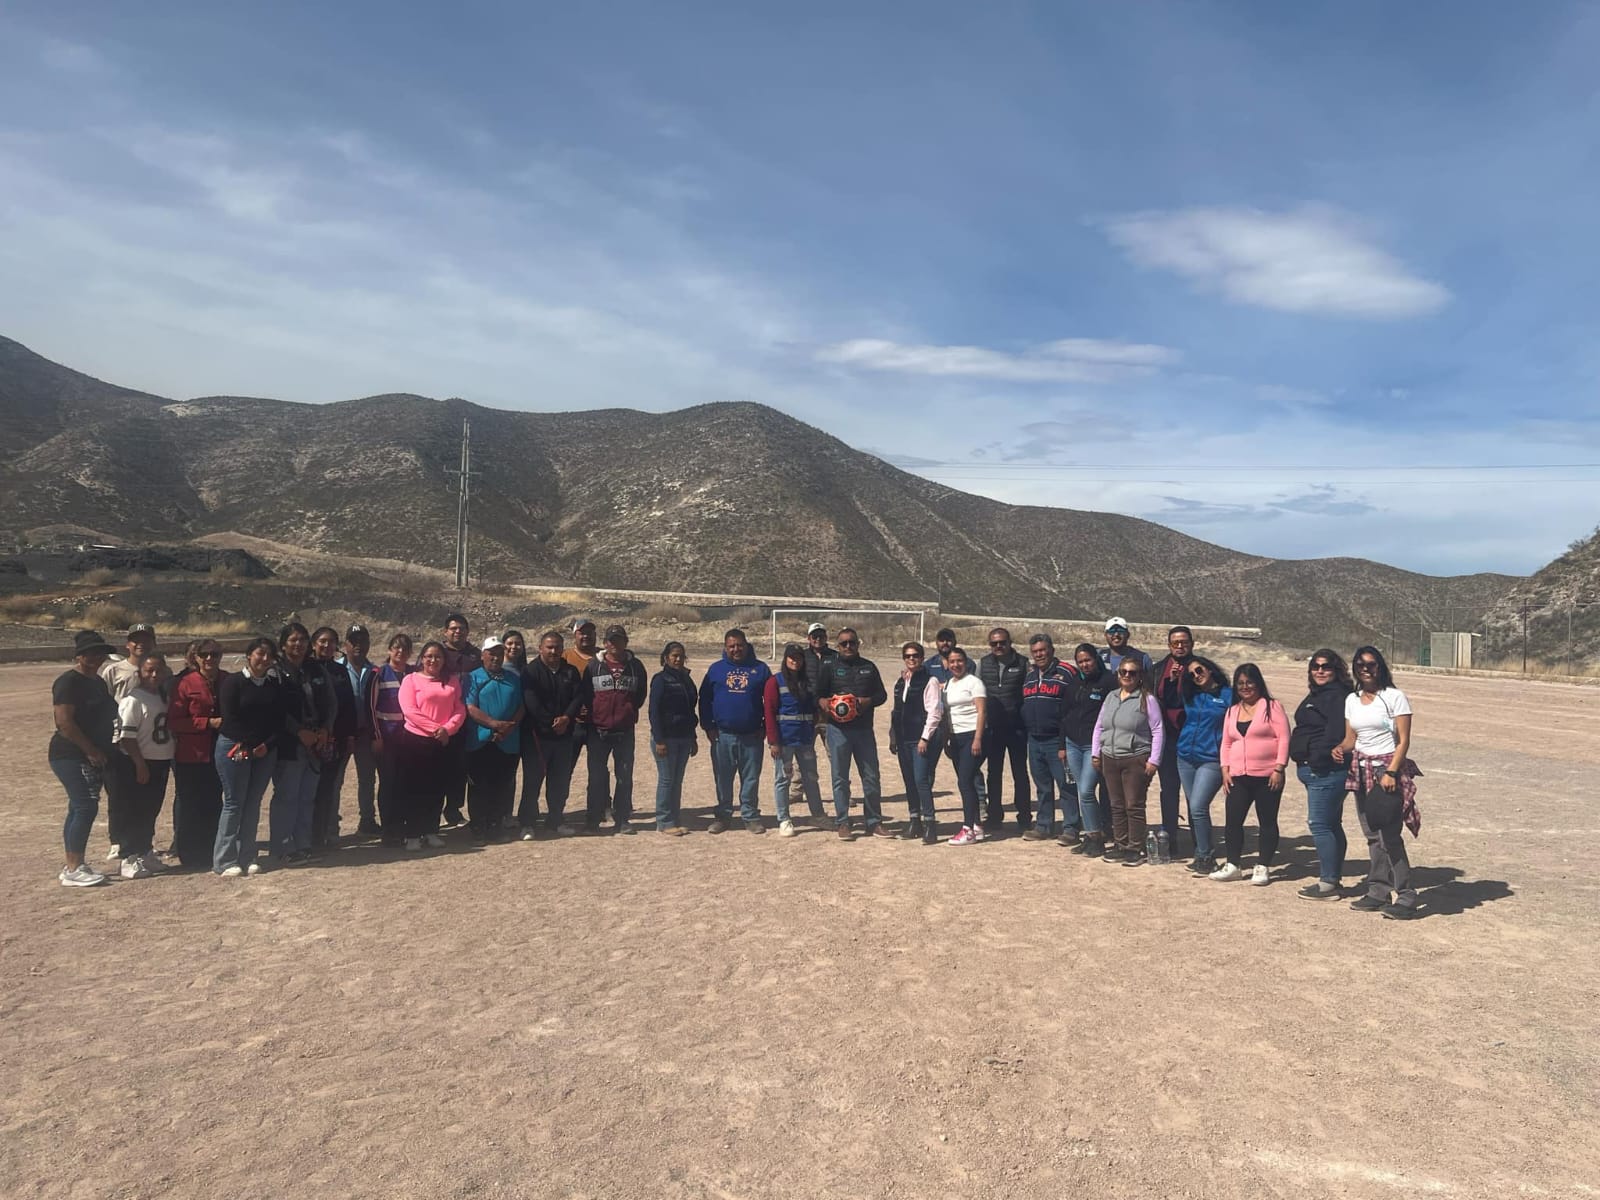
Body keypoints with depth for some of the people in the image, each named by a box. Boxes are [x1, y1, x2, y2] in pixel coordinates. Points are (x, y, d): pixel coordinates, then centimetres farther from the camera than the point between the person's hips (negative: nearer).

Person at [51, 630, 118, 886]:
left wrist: (102, 751, 14)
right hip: (71, 756, -9)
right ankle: (73, 870, -6)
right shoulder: (69, 682, -13)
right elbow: (64, 722, -20)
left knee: (79, 810, 12)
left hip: (93, 757, 9)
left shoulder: (98, 682, 15)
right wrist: (91, 749, -18)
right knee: (86, 808, -12)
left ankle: (73, 865, 19)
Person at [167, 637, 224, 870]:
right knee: (188, 806, 4)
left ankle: (210, 853, 24)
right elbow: (173, 721, -10)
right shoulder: (185, 683, -7)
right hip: (190, 756, -4)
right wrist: (209, 723, -18)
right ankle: (190, 856, 15)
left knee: (213, 805, 13)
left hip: (218, 754, 4)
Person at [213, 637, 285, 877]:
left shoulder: (275, 686, 11)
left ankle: (247, 858, 13)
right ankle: (225, 861, 2)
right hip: (235, 749, -5)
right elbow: (230, 718, -10)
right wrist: (248, 747, -12)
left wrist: (268, 745, -9)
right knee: (233, 803, -3)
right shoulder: (233, 682, -4)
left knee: (253, 803, 7)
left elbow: (281, 720, 6)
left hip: (265, 751, 5)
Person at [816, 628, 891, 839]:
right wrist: (822, 701, -19)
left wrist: (869, 700, -10)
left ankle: (874, 822, 14)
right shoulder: (830, 668, 5)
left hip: (864, 729, 2)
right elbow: (818, 694, 4)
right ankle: (842, 823, 12)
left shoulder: (869, 667, 10)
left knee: (871, 777, 5)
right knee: (840, 778, 3)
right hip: (838, 729, -2)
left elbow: (882, 694, 11)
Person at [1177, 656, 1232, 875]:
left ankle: (1205, 856, -1)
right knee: (1193, 809, 10)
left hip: (1212, 760, -6)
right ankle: (1202, 854, 21)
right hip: (1186, 758, 6)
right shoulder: (1189, 696, 11)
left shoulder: (1228, 695, -3)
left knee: (1198, 807, -14)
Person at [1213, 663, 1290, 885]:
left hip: (1267, 777, -5)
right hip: (1238, 777, 5)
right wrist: (1225, 770, 7)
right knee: (1233, 820, 3)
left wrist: (1279, 769, -14)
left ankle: (1263, 868, 13)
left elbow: (1283, 738, -8)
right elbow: (1226, 743, 16)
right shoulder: (1232, 711, 14)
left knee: (1267, 822, 4)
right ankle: (1232, 866, 14)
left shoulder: (1271, 707, -2)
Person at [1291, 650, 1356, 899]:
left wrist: (1318, 759, -20)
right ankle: (1333, 876, 28)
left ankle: (1328, 883, -3)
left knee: (1320, 824, -8)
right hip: (1312, 770, 11)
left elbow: (1336, 733, -23)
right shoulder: (1316, 695, 18)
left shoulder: (1338, 696, -14)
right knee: (1331, 824, 17)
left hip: (1325, 772, -11)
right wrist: (1303, 761, 15)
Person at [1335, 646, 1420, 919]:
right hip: (1361, 772, 6)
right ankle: (1378, 892, 17)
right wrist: (1340, 748, -7)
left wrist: (1390, 772, -18)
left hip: (1387, 770, -6)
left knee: (1389, 835, -10)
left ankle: (1406, 897, -3)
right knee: (1373, 836, 10)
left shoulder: (1394, 697, -6)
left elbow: (1403, 741, -9)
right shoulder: (1352, 700, 11)